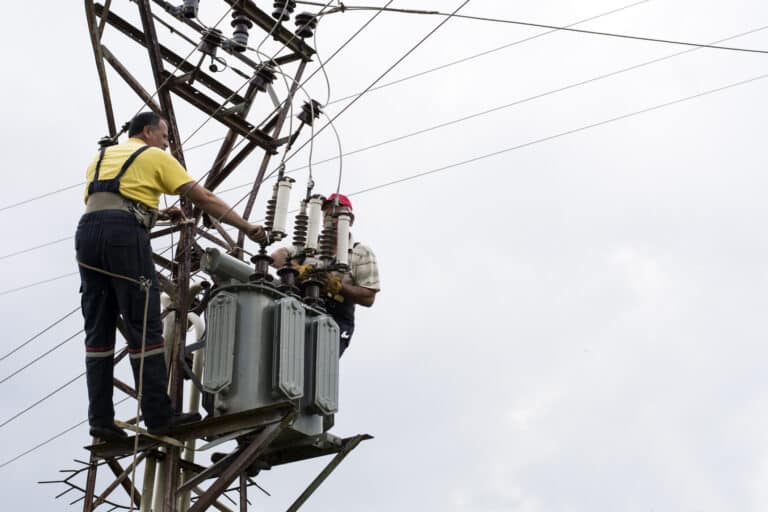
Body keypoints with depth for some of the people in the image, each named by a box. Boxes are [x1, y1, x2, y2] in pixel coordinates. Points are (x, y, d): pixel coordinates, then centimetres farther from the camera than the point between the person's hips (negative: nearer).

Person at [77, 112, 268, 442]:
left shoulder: (101, 157, 30)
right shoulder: (155, 157, 12)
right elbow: (204, 198, 9)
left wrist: (157, 213, 36)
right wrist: (246, 227, 13)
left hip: (86, 231, 6)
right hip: (125, 234, -6)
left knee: (98, 332, 7)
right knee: (144, 329, -5)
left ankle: (100, 420, 3)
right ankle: (159, 417, -5)